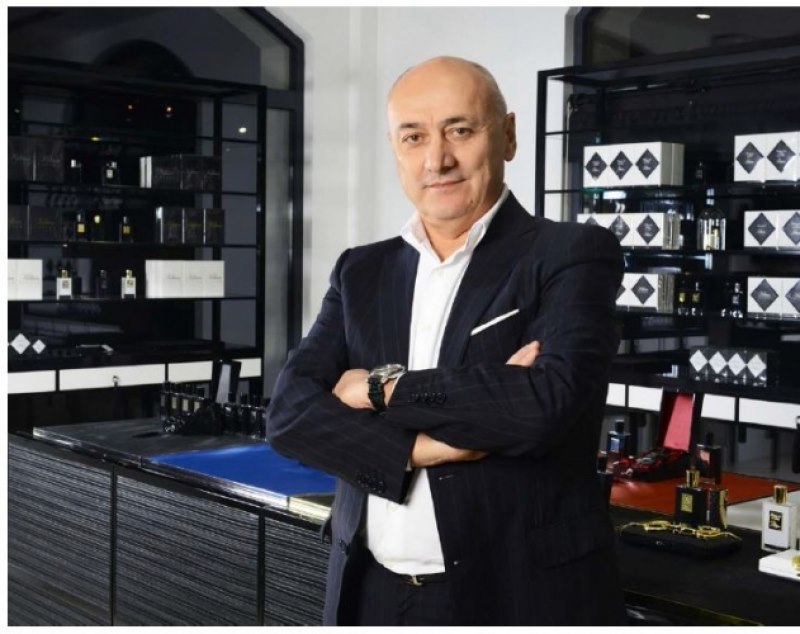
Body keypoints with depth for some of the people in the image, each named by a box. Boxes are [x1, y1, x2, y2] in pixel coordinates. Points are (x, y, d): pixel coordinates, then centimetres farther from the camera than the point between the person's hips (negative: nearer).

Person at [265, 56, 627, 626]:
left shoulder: (572, 254, -7)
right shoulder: (362, 272, 7)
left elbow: (545, 402, -23)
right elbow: (290, 411, -3)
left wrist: (381, 388, -12)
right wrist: (419, 445, -19)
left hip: (521, 595, -4)